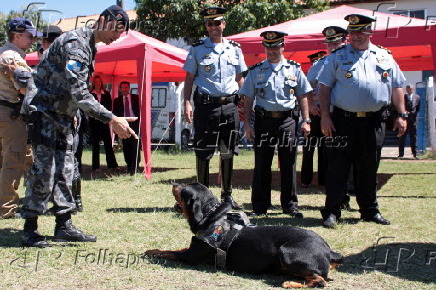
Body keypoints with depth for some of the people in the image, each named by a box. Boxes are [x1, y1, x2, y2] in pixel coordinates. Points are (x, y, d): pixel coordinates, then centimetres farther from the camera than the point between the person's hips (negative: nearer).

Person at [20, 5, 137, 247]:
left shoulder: (90, 46, 12)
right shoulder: (75, 44, -20)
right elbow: (78, 92, -29)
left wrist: (73, 115, 17)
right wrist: (111, 119, -31)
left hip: (62, 114, 10)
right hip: (43, 111, -10)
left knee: (65, 170, 7)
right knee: (44, 169, -10)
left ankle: (64, 225, 12)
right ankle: (30, 229, -2)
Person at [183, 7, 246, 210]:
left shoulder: (234, 49, 12)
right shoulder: (197, 49, 5)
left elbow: (240, 79, 15)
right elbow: (189, 78, 5)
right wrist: (187, 103, -7)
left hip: (230, 106, 2)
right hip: (206, 105, -2)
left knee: (228, 152, 7)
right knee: (203, 153, 0)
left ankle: (227, 194, 18)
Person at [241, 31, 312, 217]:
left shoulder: (294, 69, 10)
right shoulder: (255, 71, 9)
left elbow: (302, 97, 11)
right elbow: (248, 100, 8)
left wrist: (305, 120, 3)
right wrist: (247, 124, 0)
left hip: (286, 120, 0)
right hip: (263, 120, 0)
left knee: (288, 165, 3)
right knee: (261, 165, 2)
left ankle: (290, 205, 12)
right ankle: (260, 206, 10)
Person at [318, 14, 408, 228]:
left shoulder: (384, 57, 11)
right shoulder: (337, 57, 4)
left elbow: (396, 87, 13)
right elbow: (324, 88, 1)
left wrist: (401, 115, 4)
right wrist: (325, 116, -8)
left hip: (374, 122, 3)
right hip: (343, 120, -2)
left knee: (369, 168, 12)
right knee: (338, 167, -3)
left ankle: (370, 210, 24)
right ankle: (331, 212, 5)